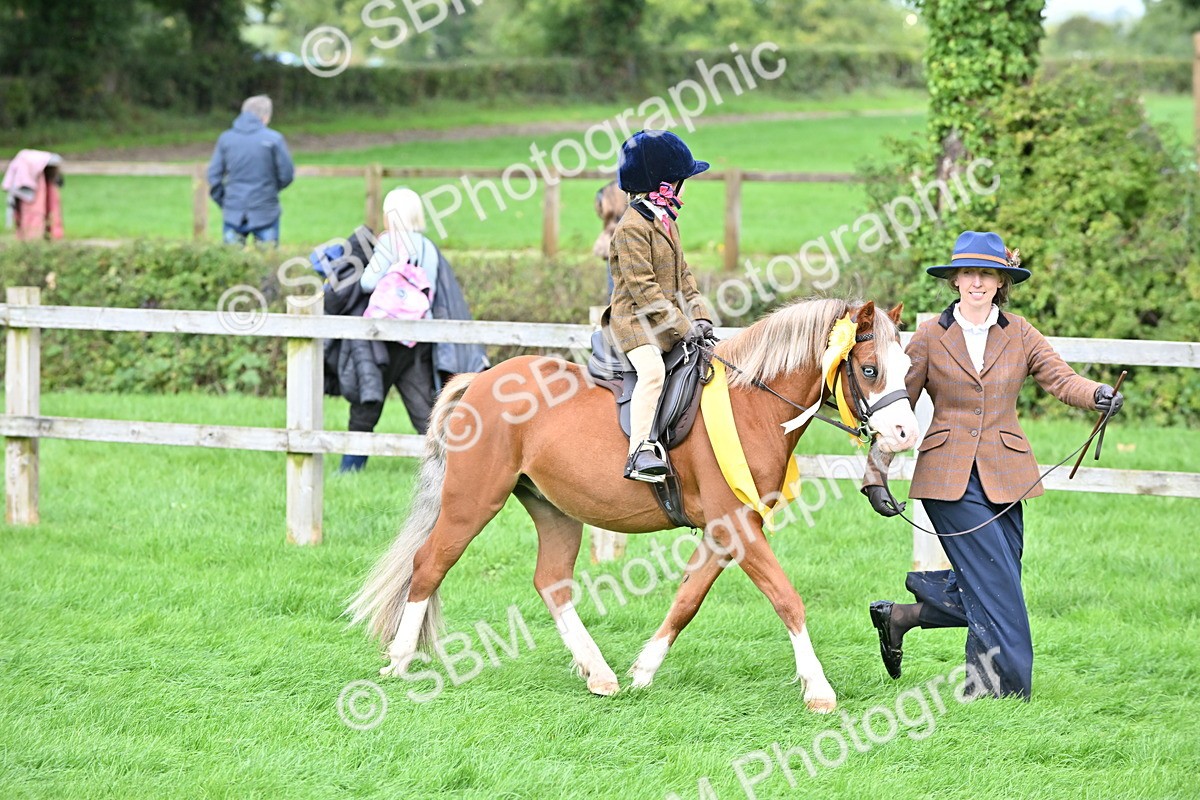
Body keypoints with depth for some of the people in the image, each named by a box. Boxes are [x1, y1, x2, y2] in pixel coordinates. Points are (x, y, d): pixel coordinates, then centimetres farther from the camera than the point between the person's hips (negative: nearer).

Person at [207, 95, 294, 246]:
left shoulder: (225, 139, 1)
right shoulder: (274, 139, -8)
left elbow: (214, 175, 1)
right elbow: (287, 175, -6)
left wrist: (223, 203, 14)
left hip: (233, 214, 2)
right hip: (265, 212, -2)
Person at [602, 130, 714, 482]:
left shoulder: (666, 223, 17)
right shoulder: (632, 227, -15)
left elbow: (682, 277, 20)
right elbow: (643, 287, -19)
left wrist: (699, 317, 5)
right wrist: (681, 326, -20)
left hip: (669, 320, 10)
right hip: (635, 321, -10)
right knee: (652, 369, -32)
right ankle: (639, 451, -38)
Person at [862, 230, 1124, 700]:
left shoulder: (1020, 335, 8)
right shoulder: (930, 337, 2)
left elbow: (1061, 380, -5)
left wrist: (1098, 395, -27)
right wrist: (876, 474, -5)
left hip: (1004, 477, 4)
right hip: (949, 477, -4)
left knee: (992, 593, 4)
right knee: (997, 588, -12)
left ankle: (901, 615, 25)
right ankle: (1004, 690, -3)